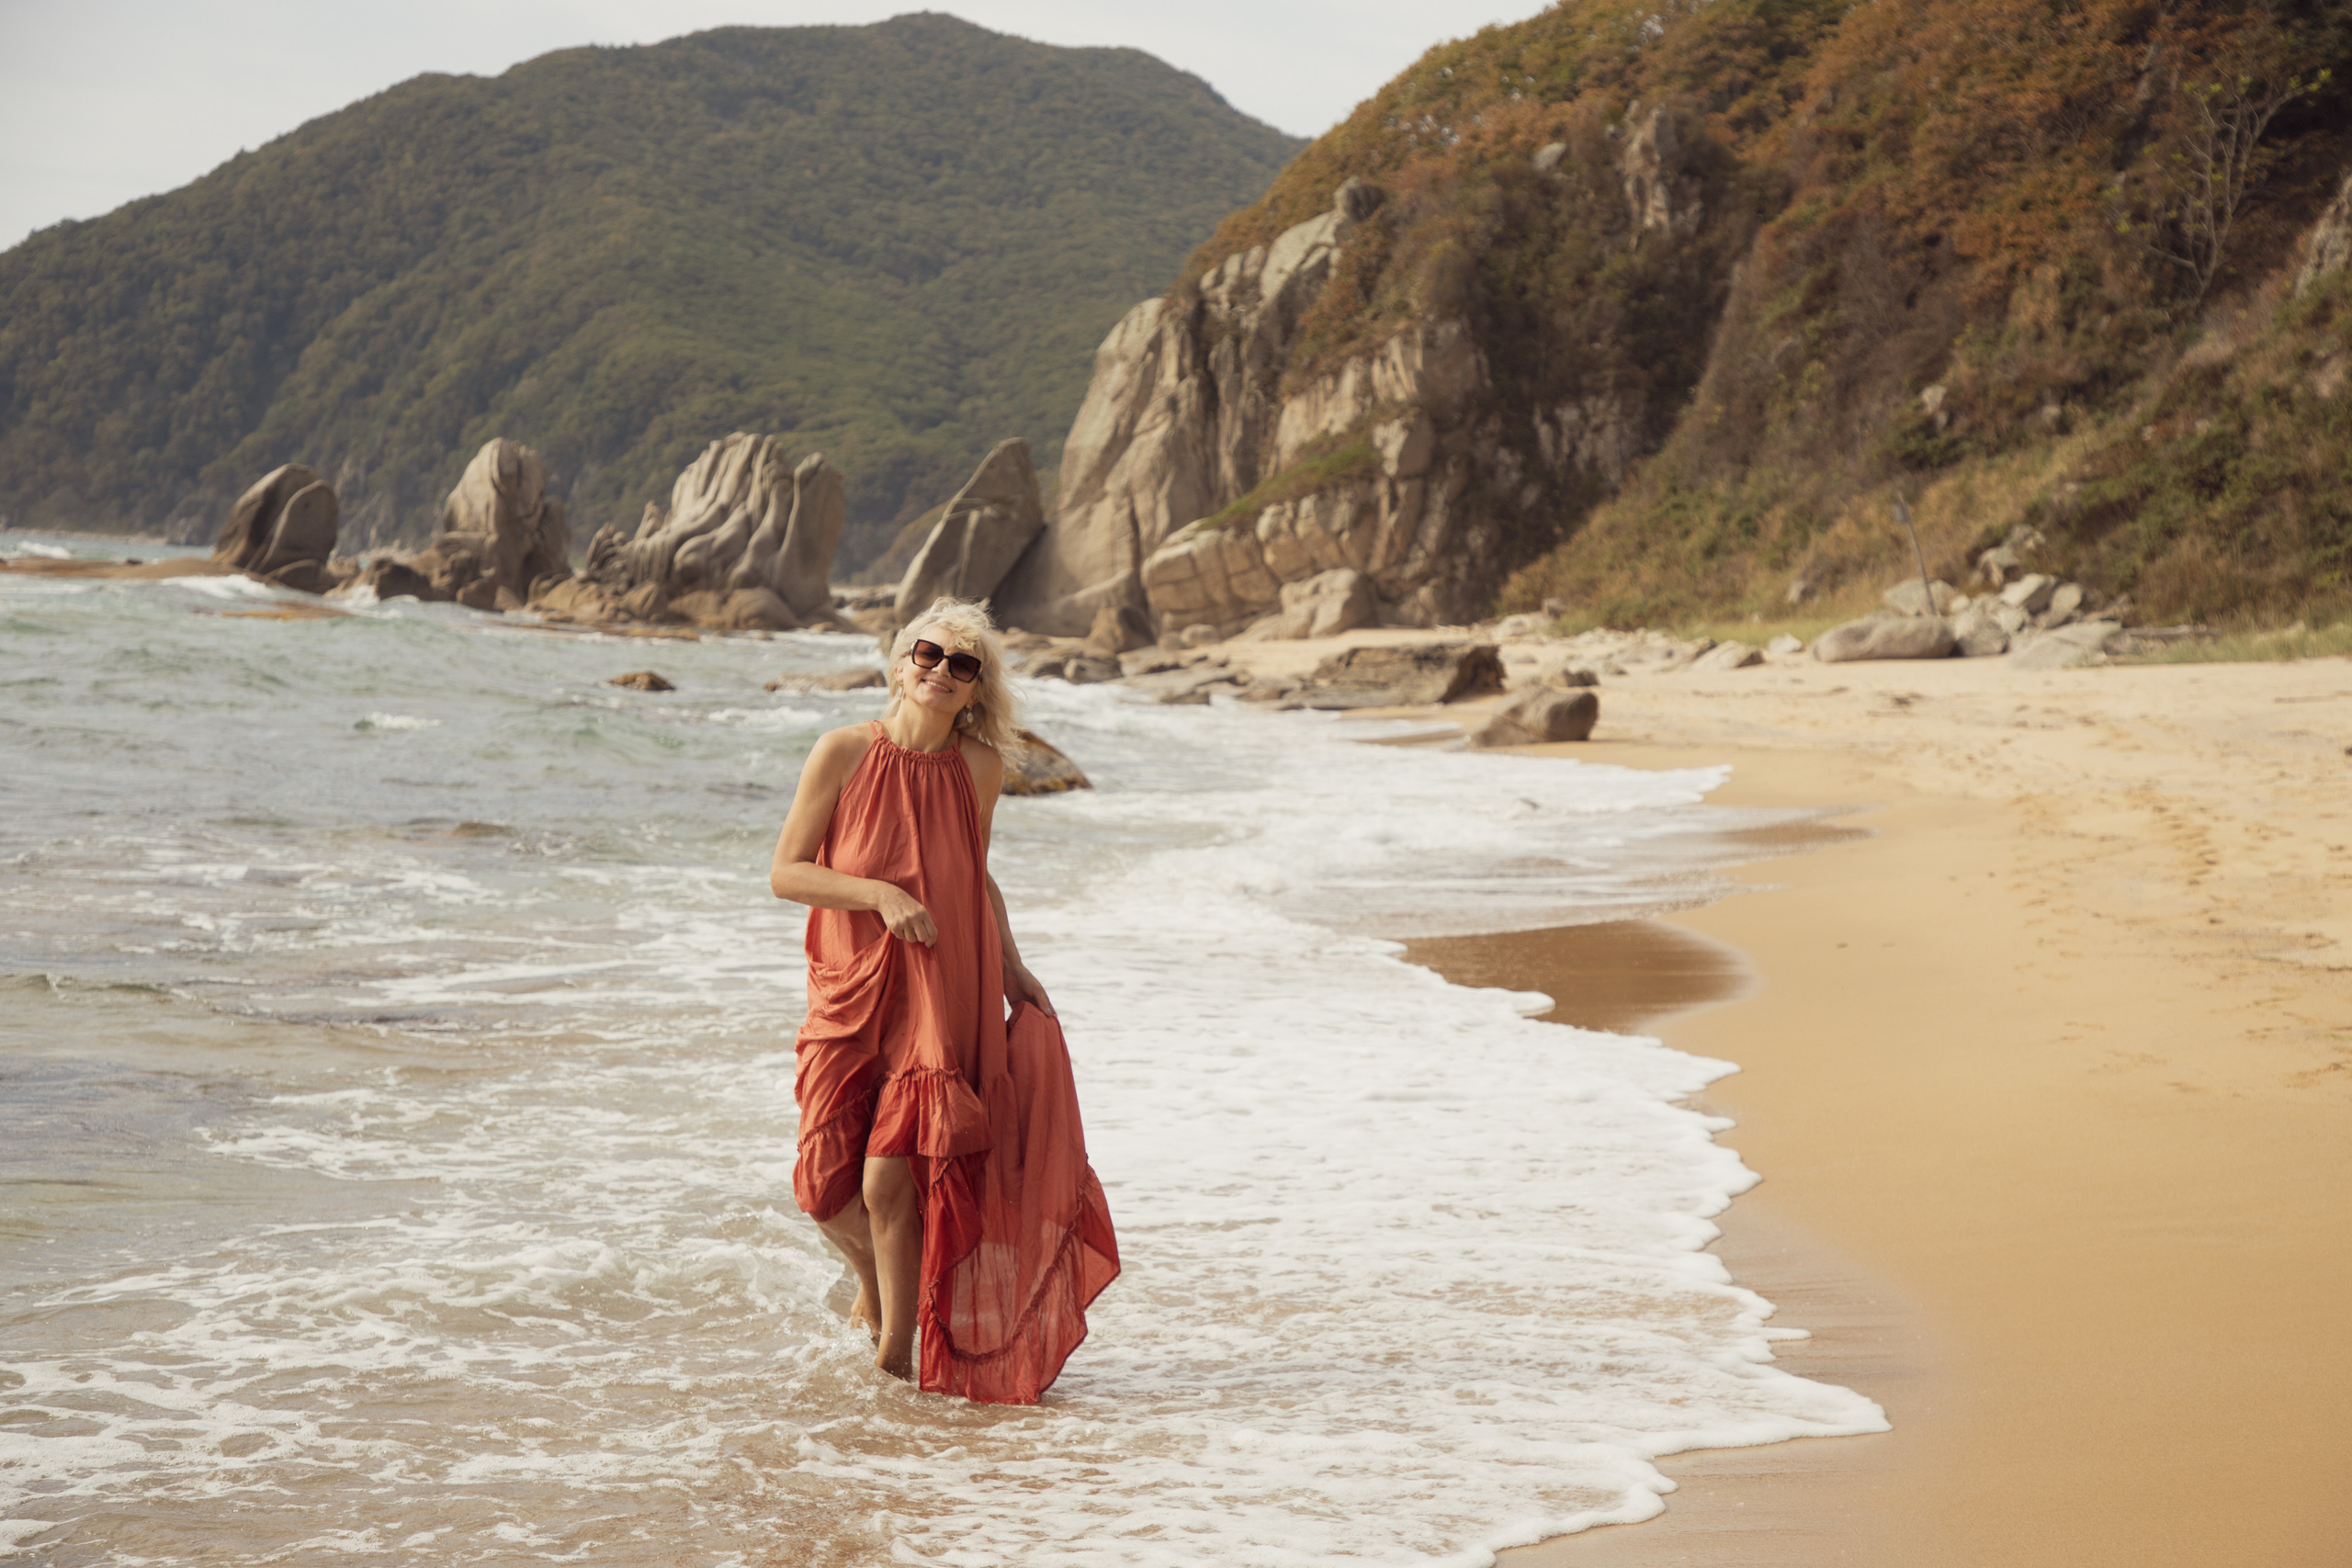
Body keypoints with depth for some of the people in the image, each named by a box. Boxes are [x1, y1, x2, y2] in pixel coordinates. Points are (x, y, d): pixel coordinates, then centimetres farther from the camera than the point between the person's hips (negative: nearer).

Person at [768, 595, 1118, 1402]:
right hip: (850, 998, 1)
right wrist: (880, 894, -19)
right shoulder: (844, 753, -7)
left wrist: (1012, 969, 11)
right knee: (825, 1189, 1)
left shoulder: (979, 767, 0)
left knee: (889, 1177, -11)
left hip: (943, 1000, 0)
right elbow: (785, 872, -7)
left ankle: (897, 1352, 6)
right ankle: (874, 1280, 35)